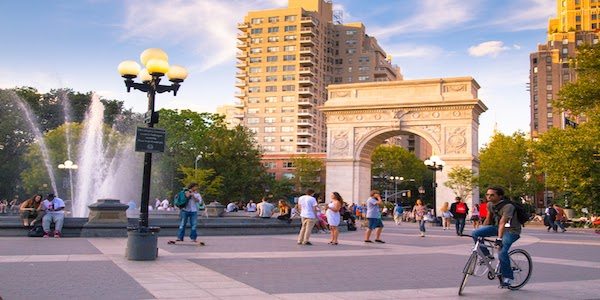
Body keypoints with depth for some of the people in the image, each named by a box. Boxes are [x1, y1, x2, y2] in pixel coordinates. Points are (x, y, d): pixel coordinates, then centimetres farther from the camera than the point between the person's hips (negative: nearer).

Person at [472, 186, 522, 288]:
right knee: (475, 233, -14)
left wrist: (499, 239, -42)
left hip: (511, 230, -7)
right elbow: (488, 219, 10)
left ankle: (508, 278, -5)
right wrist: (482, 232, 9)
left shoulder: (508, 206, -25)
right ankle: (486, 254, 5)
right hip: (497, 227, 7)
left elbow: (502, 223, -35)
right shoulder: (490, 204, -2)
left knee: (502, 252, -26)